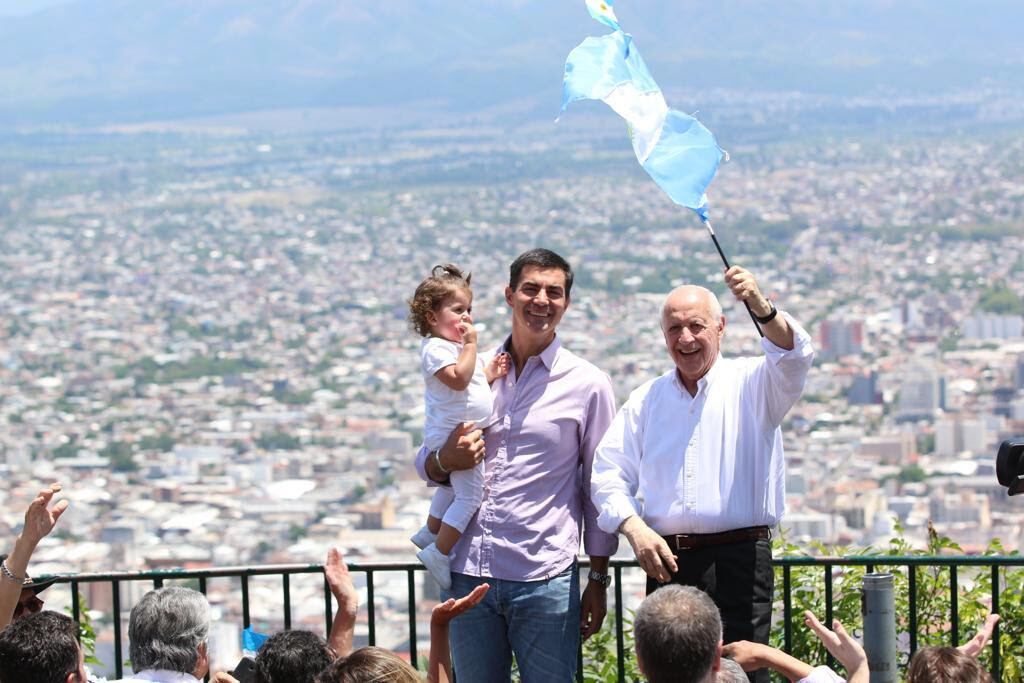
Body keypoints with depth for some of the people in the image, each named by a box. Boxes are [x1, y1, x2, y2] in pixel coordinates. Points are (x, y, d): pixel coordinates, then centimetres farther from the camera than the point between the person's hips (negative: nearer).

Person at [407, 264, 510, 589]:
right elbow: (458, 378, -32)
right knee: (470, 495, -13)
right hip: (451, 434, -11)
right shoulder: (435, 349, -19)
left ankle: (430, 533, 47)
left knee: (451, 488, 29)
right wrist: (470, 344, -26)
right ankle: (438, 553, -9)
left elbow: (471, 381, 20)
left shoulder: (457, 346, 14)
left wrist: (490, 373, 1)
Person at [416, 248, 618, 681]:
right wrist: (446, 460, -8)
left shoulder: (588, 384, 2)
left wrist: (599, 579, 3)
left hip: (546, 578, -3)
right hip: (468, 574, 3)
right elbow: (425, 464, 16)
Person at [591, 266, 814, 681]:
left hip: (739, 558, -3)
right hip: (667, 563, 3)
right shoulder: (646, 401, 15)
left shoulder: (750, 384, 5)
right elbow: (608, 474, 13)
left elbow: (792, 360, -16)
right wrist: (635, 529, -5)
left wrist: (762, 309, -36)